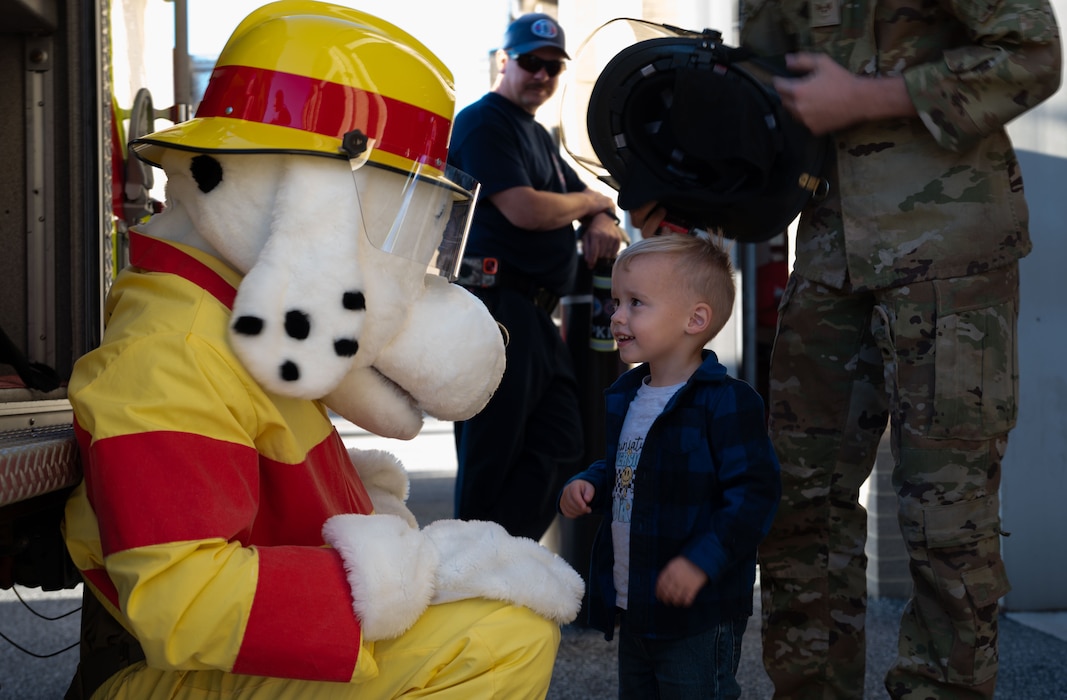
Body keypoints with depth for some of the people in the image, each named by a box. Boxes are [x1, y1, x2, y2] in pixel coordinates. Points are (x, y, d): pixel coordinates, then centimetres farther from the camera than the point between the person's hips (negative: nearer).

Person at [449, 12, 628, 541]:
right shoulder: (483, 122, -5)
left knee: (559, 449, 6)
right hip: (497, 308, -10)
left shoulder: (538, 136, 25)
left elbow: (587, 199, 27)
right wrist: (592, 203, 0)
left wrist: (601, 223, 1)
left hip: (536, 317, 10)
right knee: (491, 458, -5)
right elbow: (524, 209, -18)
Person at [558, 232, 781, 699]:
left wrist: (701, 560, -27)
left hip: (700, 618, -8)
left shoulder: (726, 402, -17)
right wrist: (587, 486, 3)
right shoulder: (624, 397, 9)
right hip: (633, 611, 8)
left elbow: (754, 495, -21)